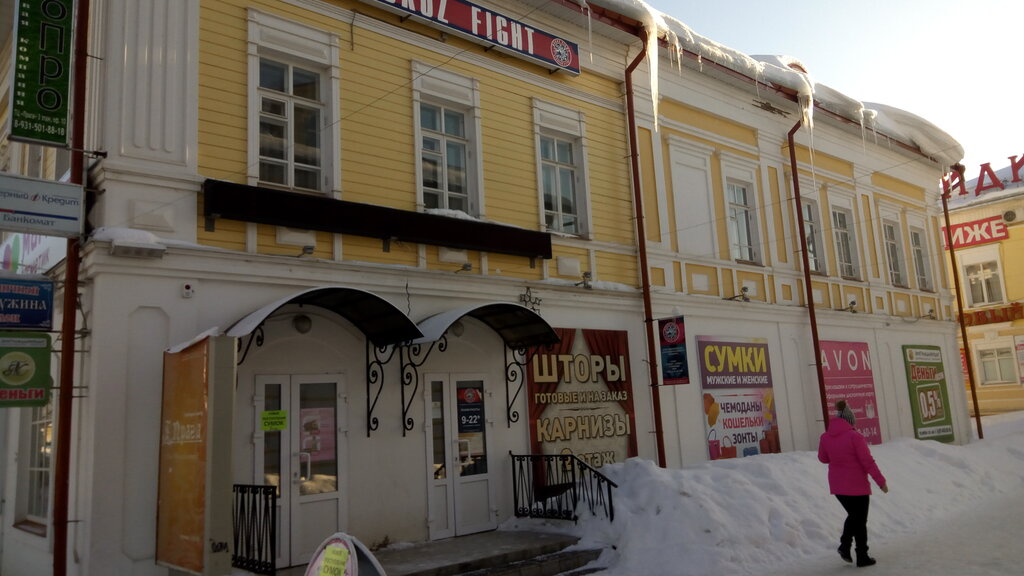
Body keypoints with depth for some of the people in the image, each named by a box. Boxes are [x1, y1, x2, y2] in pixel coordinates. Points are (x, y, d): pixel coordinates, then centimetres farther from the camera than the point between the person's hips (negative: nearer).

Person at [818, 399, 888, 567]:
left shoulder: (825, 437, -2)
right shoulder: (854, 436, -19)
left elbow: (823, 458, 11)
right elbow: (868, 462, -15)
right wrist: (881, 481, -6)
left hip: (837, 486, 5)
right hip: (857, 485, -5)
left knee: (853, 515, 24)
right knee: (860, 521, 10)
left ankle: (844, 545, 11)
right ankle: (862, 557, 17)